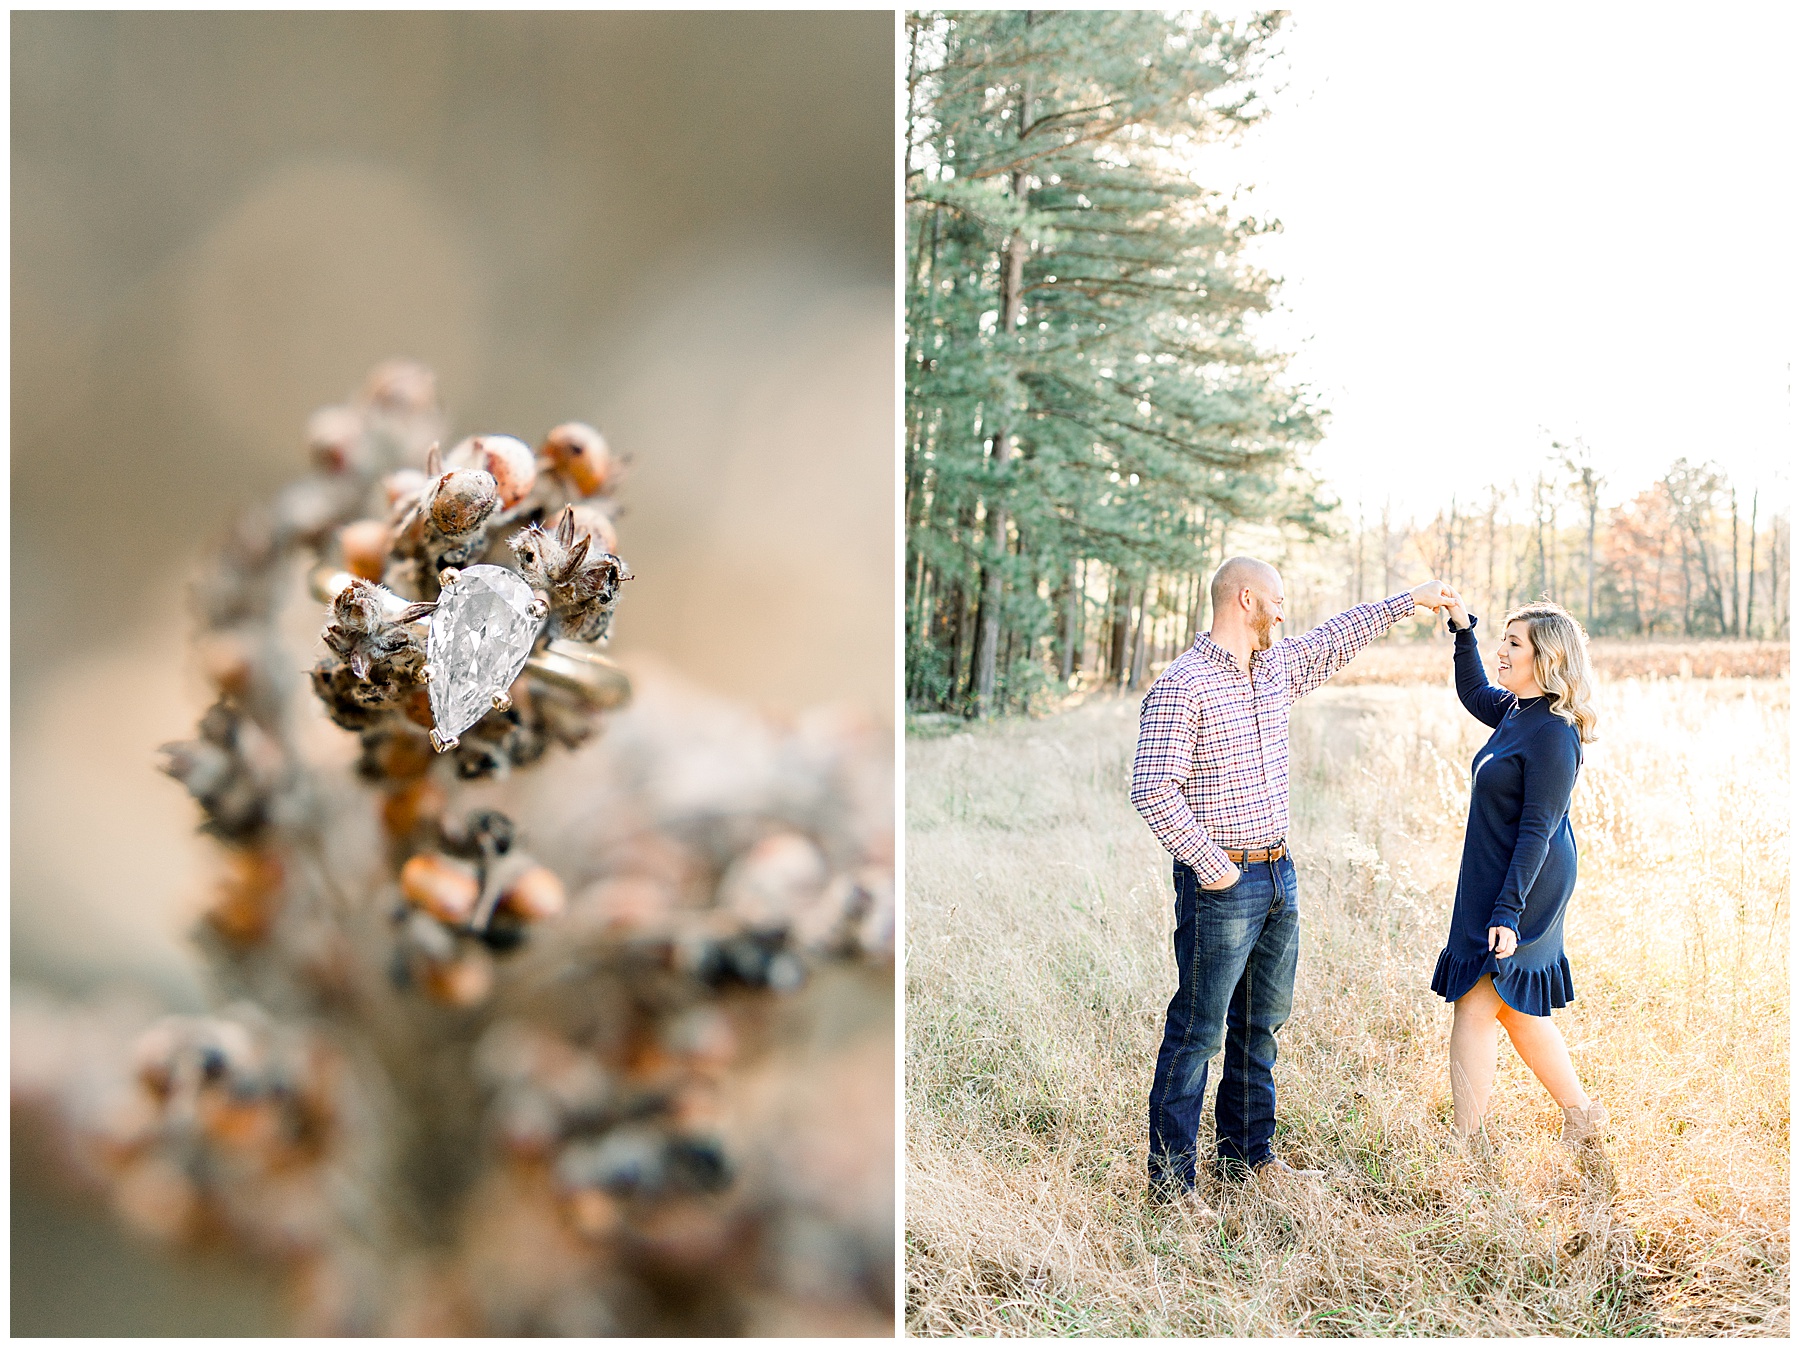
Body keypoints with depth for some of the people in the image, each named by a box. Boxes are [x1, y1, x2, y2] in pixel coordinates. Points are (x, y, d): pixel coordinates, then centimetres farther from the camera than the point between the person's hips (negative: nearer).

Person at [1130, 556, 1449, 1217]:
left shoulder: (1278, 666, 9)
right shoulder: (1181, 686, -16)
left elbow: (1337, 638, 28)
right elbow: (1153, 789, -20)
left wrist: (1408, 599, 33)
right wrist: (1209, 864, -19)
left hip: (1279, 875, 9)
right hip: (1221, 884, -8)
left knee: (1261, 1024, 17)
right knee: (1197, 1031, -3)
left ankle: (1247, 1153, 30)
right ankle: (1170, 1176, 6)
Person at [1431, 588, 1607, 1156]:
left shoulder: (1553, 735, -20)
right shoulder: (1516, 710, 6)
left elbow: (1536, 831, -22)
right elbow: (1473, 693, 30)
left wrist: (1507, 911, -23)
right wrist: (1462, 628, 17)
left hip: (1519, 888, -9)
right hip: (1495, 882, 9)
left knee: (1476, 1007, -3)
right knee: (1516, 1009, 18)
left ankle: (1465, 1144, 5)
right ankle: (1583, 1118, 31)